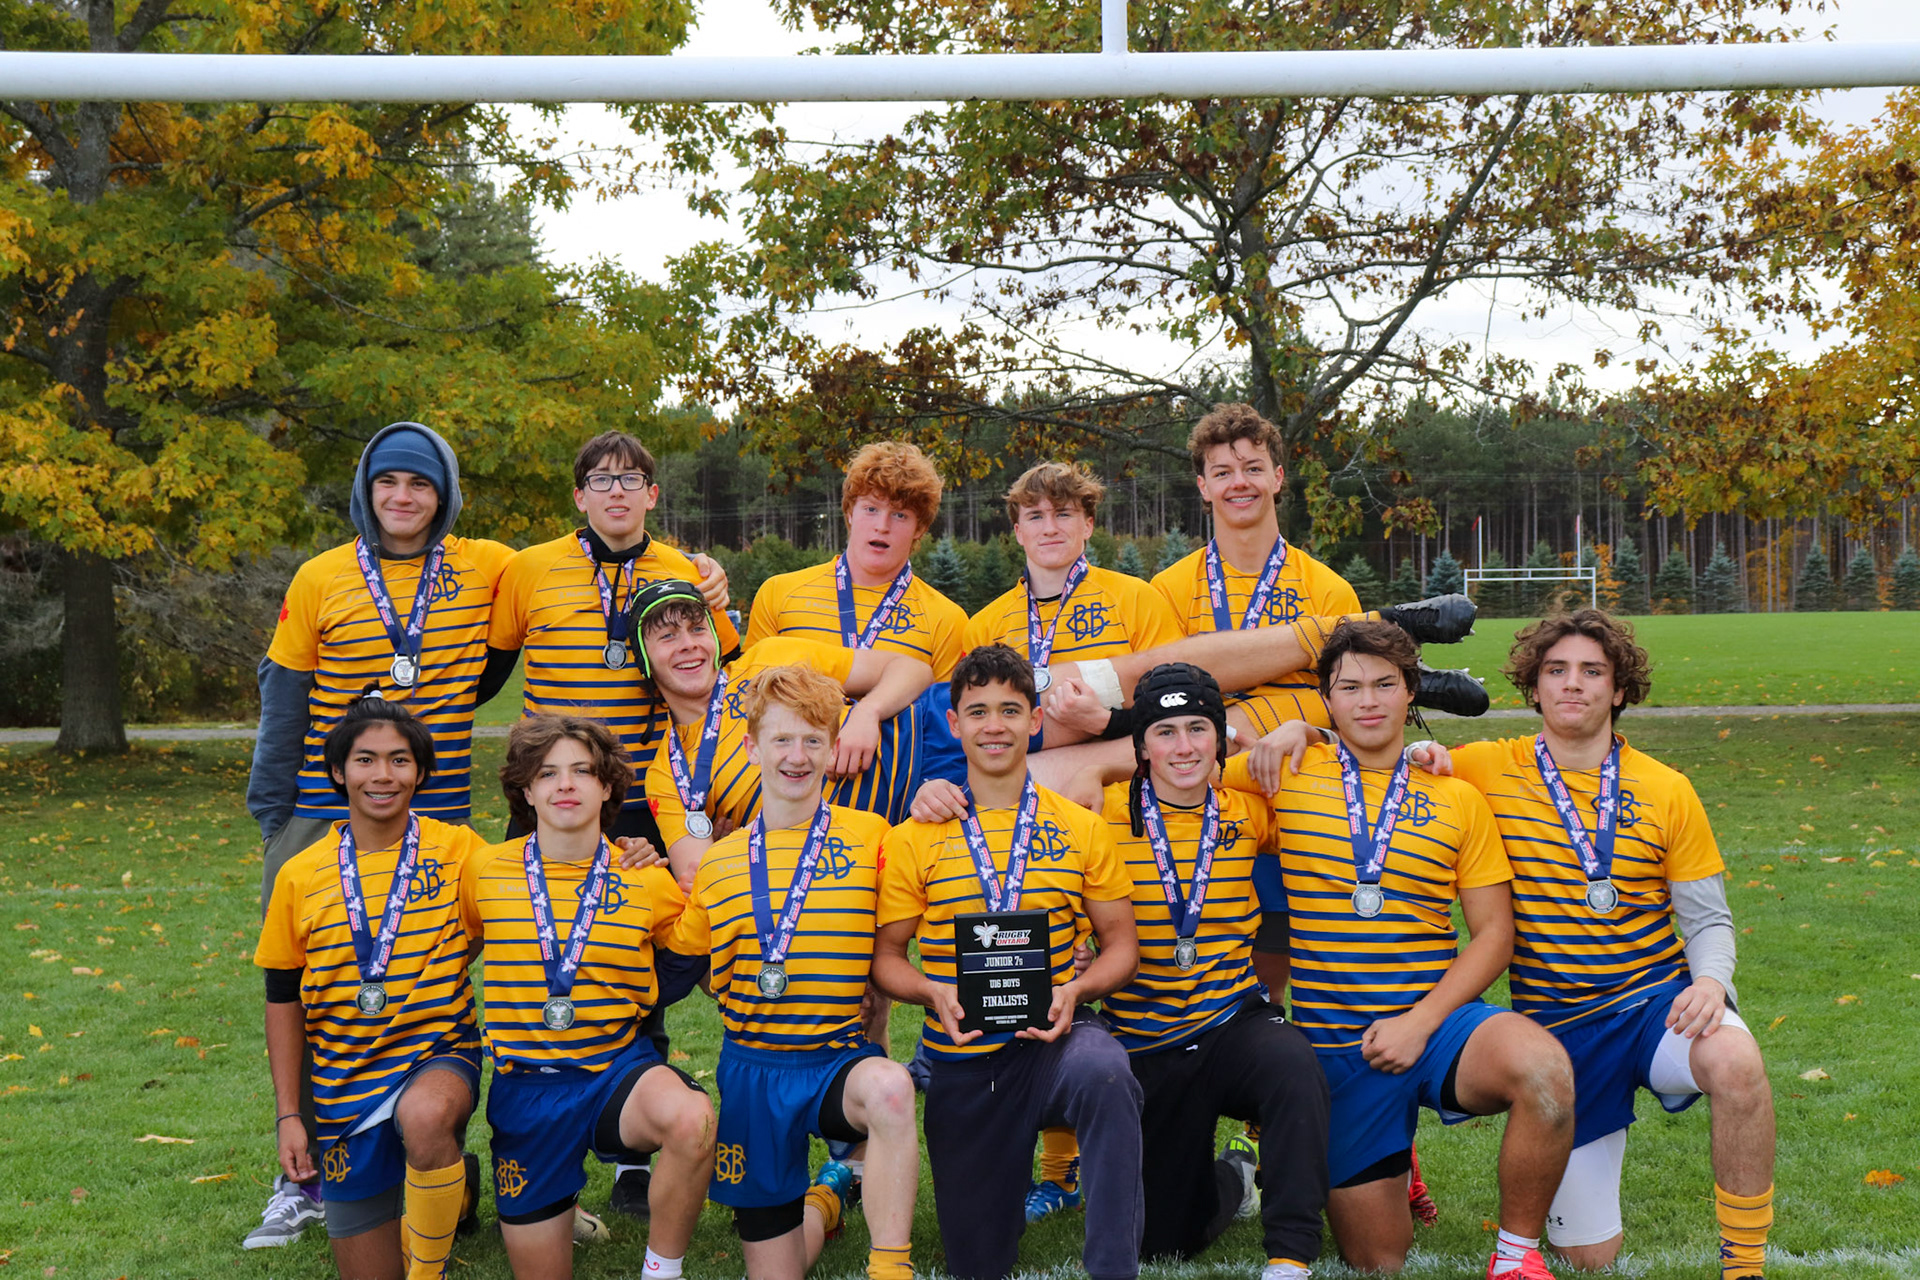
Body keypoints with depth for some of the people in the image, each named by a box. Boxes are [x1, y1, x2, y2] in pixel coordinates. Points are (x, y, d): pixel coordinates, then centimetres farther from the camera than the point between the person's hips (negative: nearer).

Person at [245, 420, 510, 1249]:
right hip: (324, 818, 0)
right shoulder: (322, 580, 3)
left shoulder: (484, 570, 3)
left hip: (436, 817, 0)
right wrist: (273, 817, 3)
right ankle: (305, 1178, 17)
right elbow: (283, 704, 6)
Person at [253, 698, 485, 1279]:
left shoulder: (458, 850, -4)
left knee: (426, 1117, -39)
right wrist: (287, 1117, 4)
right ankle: (451, 1187, 38)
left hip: (438, 1054, -3)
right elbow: (283, 999, 8)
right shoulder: (301, 876, 1)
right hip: (345, 1083, 3)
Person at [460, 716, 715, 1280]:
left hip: (618, 1069, -1)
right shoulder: (485, 871, 0)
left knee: (692, 1120, -35)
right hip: (526, 1086, 1)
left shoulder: (648, 883, -2)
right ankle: (555, 1206, 40)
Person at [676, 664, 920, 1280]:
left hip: (842, 1058, -3)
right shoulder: (719, 862, 5)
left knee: (889, 1088, -40)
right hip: (753, 1069, 3)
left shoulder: (871, 836, -3)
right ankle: (825, 1196, 41)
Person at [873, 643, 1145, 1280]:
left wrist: (1074, 990, -13)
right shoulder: (914, 840, 2)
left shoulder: (1081, 829, 5)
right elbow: (887, 956, 7)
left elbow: (1120, 943, 7)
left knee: (1103, 1072, -39)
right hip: (962, 1059, 1)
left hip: (1055, 1035, -1)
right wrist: (935, 992, -14)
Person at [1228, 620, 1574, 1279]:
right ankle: (1387, 1171, 40)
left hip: (1436, 1015, 0)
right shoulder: (1290, 773, 3)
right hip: (1333, 1042, 0)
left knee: (1543, 1068, -35)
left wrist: (1421, 1021, -12)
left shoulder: (1457, 798, 4)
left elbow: (1493, 932, 1)